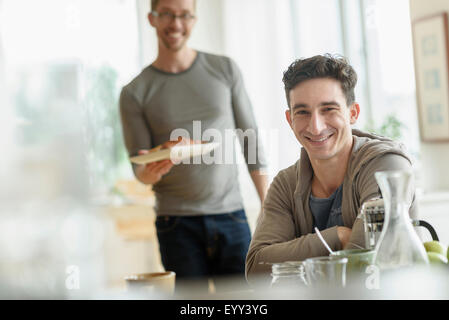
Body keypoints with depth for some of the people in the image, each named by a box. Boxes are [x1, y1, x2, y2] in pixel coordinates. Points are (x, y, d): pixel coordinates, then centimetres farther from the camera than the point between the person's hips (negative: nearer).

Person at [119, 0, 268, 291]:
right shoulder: (135, 93, 4)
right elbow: (139, 167, 3)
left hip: (231, 215, 1)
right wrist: (151, 171, -22)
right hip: (177, 223, -1)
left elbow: (252, 142, 9)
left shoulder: (224, 70, 7)